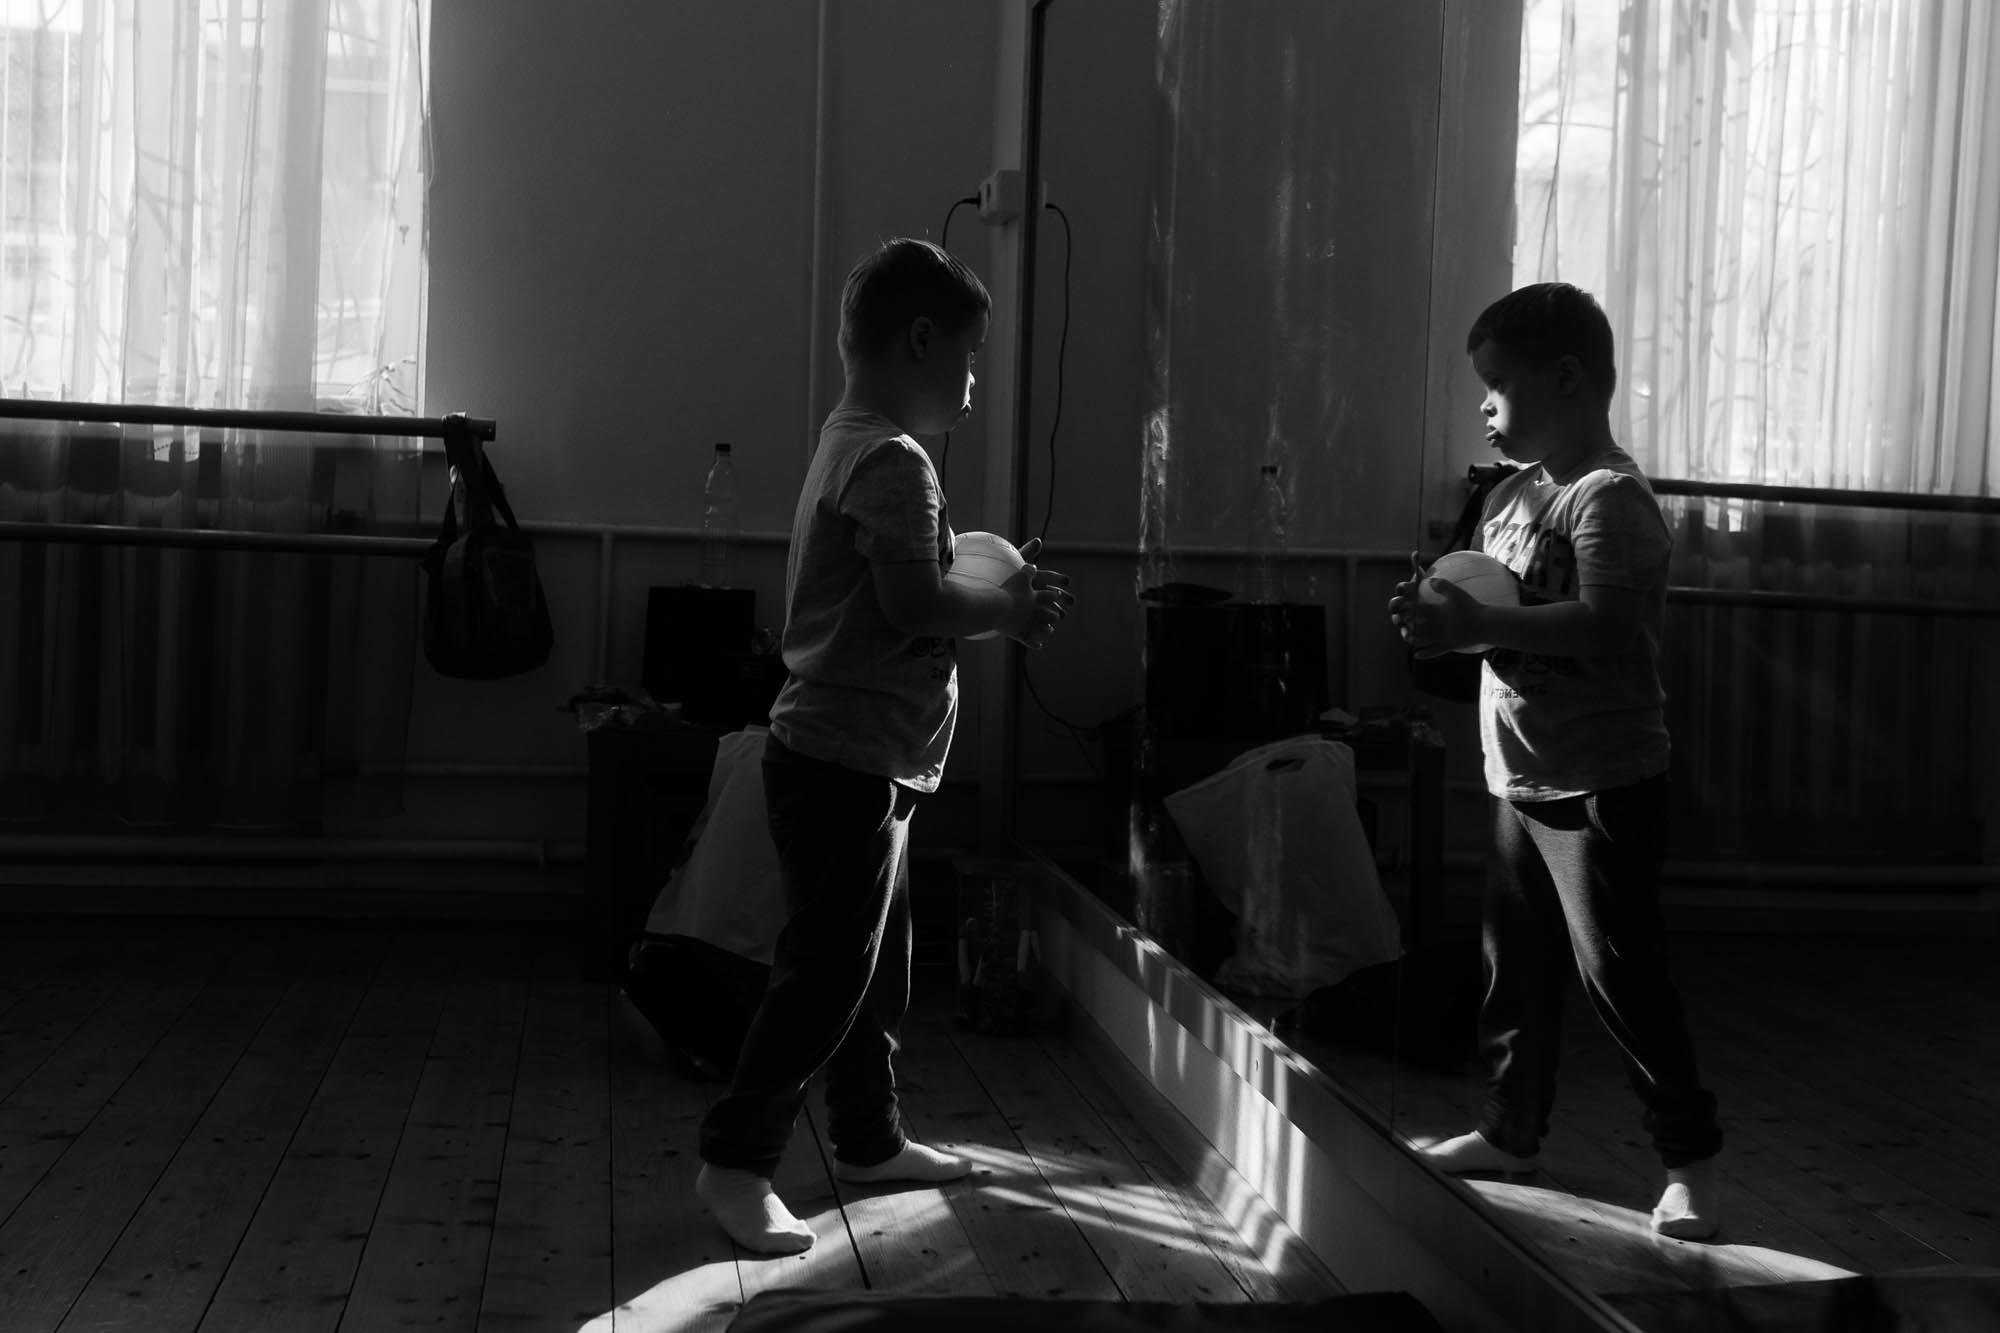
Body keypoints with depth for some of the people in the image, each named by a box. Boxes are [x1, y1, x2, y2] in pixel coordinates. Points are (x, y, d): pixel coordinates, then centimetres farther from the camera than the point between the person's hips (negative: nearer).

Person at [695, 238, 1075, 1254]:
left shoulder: (851, 446, 15)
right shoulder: (893, 461, -17)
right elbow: (918, 604, -24)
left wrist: (997, 595, 8)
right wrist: (1013, 609, -9)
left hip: (852, 760, 11)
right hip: (848, 761, -11)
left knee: (874, 962, 18)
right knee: (824, 972, -4)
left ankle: (869, 1140, 30)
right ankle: (737, 1161, 5)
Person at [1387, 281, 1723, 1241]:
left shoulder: (1609, 497, -17)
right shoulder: (1511, 496, 10)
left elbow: (1607, 631, -30)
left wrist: (1481, 623, -28)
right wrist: (1440, 607, -3)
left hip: (1601, 784, -9)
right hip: (1522, 779, 9)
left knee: (1616, 967, -3)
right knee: (1513, 963, 16)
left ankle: (1690, 1158, 10)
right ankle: (1510, 1132, 30)